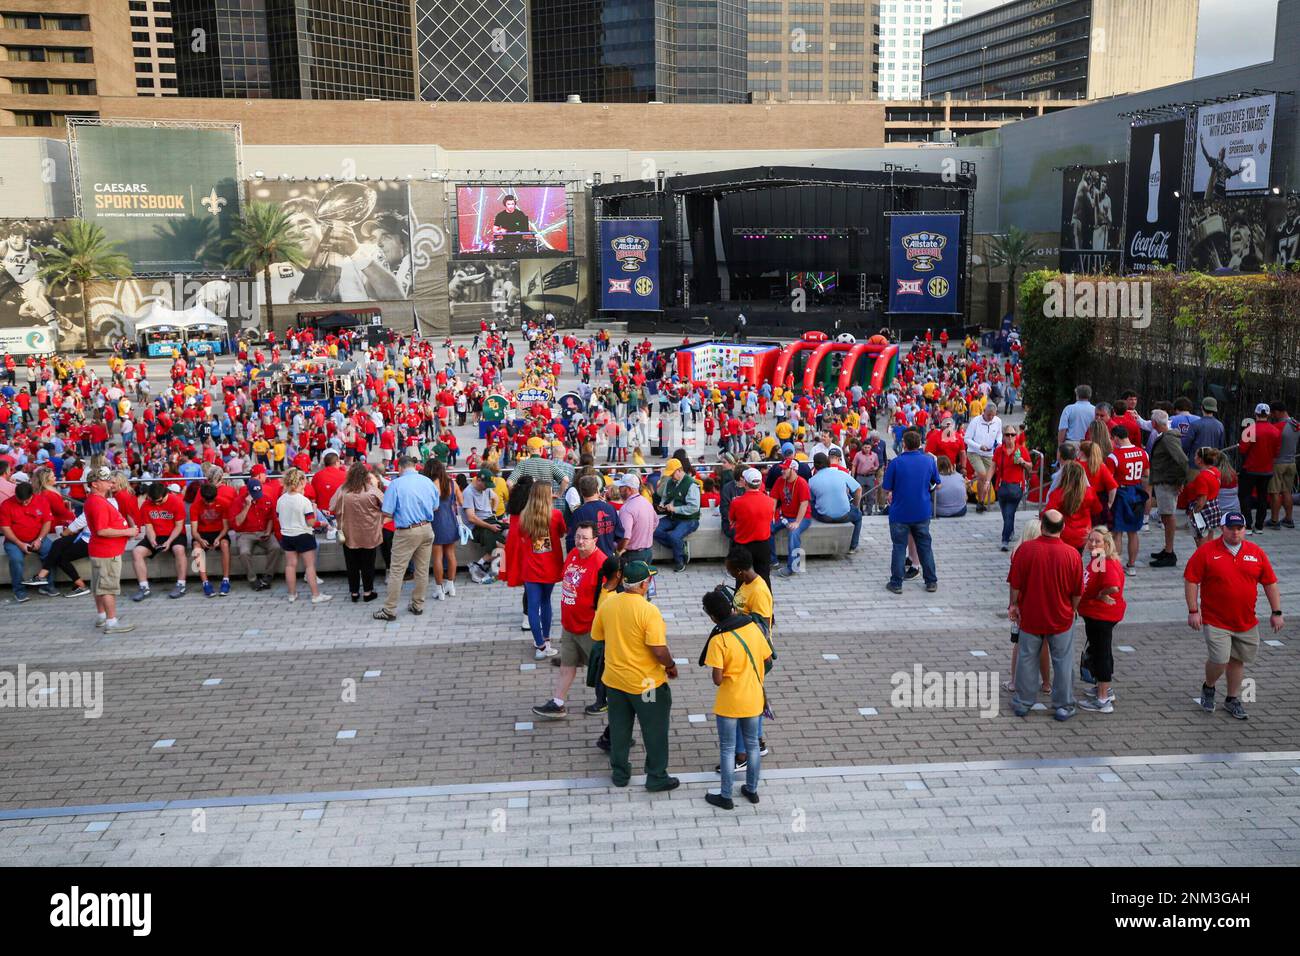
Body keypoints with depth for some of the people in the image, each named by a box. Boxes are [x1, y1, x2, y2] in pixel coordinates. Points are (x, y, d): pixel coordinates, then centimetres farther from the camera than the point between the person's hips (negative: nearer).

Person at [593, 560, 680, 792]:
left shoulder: (607, 604, -7)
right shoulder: (648, 611, -24)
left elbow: (597, 636, 6)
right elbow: (659, 650, -24)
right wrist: (671, 666, -5)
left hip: (614, 679, 5)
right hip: (646, 682, -5)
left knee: (619, 729, 20)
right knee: (655, 731, 12)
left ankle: (620, 773, 32)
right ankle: (657, 778, 22)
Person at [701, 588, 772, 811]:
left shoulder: (718, 639, -22)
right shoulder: (753, 627, -7)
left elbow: (717, 679, -21)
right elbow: (768, 662, 3)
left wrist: (725, 675, 0)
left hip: (729, 704, -5)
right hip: (754, 700, 5)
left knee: (728, 749, 9)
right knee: (752, 745, 19)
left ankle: (726, 796, 20)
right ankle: (752, 790, 32)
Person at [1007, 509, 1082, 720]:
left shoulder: (1025, 549, -17)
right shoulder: (1072, 554, -14)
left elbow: (1015, 584, -10)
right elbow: (1077, 592, -5)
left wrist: (1014, 605, 7)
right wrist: (1071, 611, 13)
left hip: (1030, 616, 0)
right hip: (1061, 618, 0)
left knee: (1027, 659, 14)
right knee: (1063, 662, 13)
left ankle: (1022, 704, 23)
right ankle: (1063, 706, 21)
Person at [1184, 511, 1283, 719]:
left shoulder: (1256, 552, 3)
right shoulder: (1206, 551, -7)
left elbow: (1270, 583, 9)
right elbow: (1190, 580, -5)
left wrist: (1276, 612, 6)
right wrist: (1193, 611, -9)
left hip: (1246, 622, 4)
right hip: (1216, 621, -4)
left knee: (1238, 660, 12)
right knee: (1219, 659, -12)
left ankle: (1233, 699, 29)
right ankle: (1208, 687, 19)